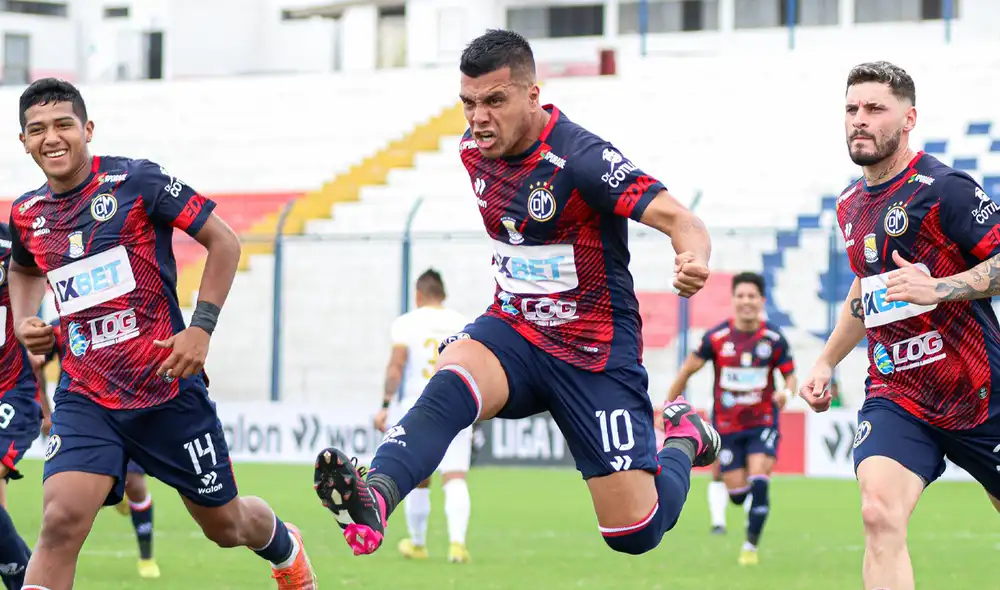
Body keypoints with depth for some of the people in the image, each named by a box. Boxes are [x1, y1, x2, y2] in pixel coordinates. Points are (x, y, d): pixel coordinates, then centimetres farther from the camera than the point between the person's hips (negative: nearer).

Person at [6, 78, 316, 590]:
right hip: (85, 399, 2)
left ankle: (284, 547, 50)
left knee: (226, 526, 15)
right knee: (61, 521, -23)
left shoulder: (136, 181, -11)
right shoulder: (26, 214, 4)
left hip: (168, 389, -2)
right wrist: (24, 321, 8)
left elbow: (223, 241, -5)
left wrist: (201, 328, -13)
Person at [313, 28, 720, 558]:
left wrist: (693, 259, -51)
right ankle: (373, 500, -58)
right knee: (451, 381, -32)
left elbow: (680, 220, -29)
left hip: (596, 351, -5)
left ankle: (684, 437, 28)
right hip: (513, 332, 5)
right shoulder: (475, 149, 1)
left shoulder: (578, 157, -20)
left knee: (634, 534, -5)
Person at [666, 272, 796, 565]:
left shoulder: (774, 339, -8)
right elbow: (688, 370, 1)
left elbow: (791, 375, 2)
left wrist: (786, 391, -22)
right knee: (737, 494, 2)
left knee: (758, 484, -17)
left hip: (763, 422, 0)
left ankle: (751, 545, 1)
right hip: (726, 426, 1)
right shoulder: (716, 337, -9)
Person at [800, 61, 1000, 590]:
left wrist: (938, 288, -28)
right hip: (894, 397, 5)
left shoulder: (942, 188, -13)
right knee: (879, 512, -21)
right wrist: (827, 362, 24)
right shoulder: (850, 206, 11)